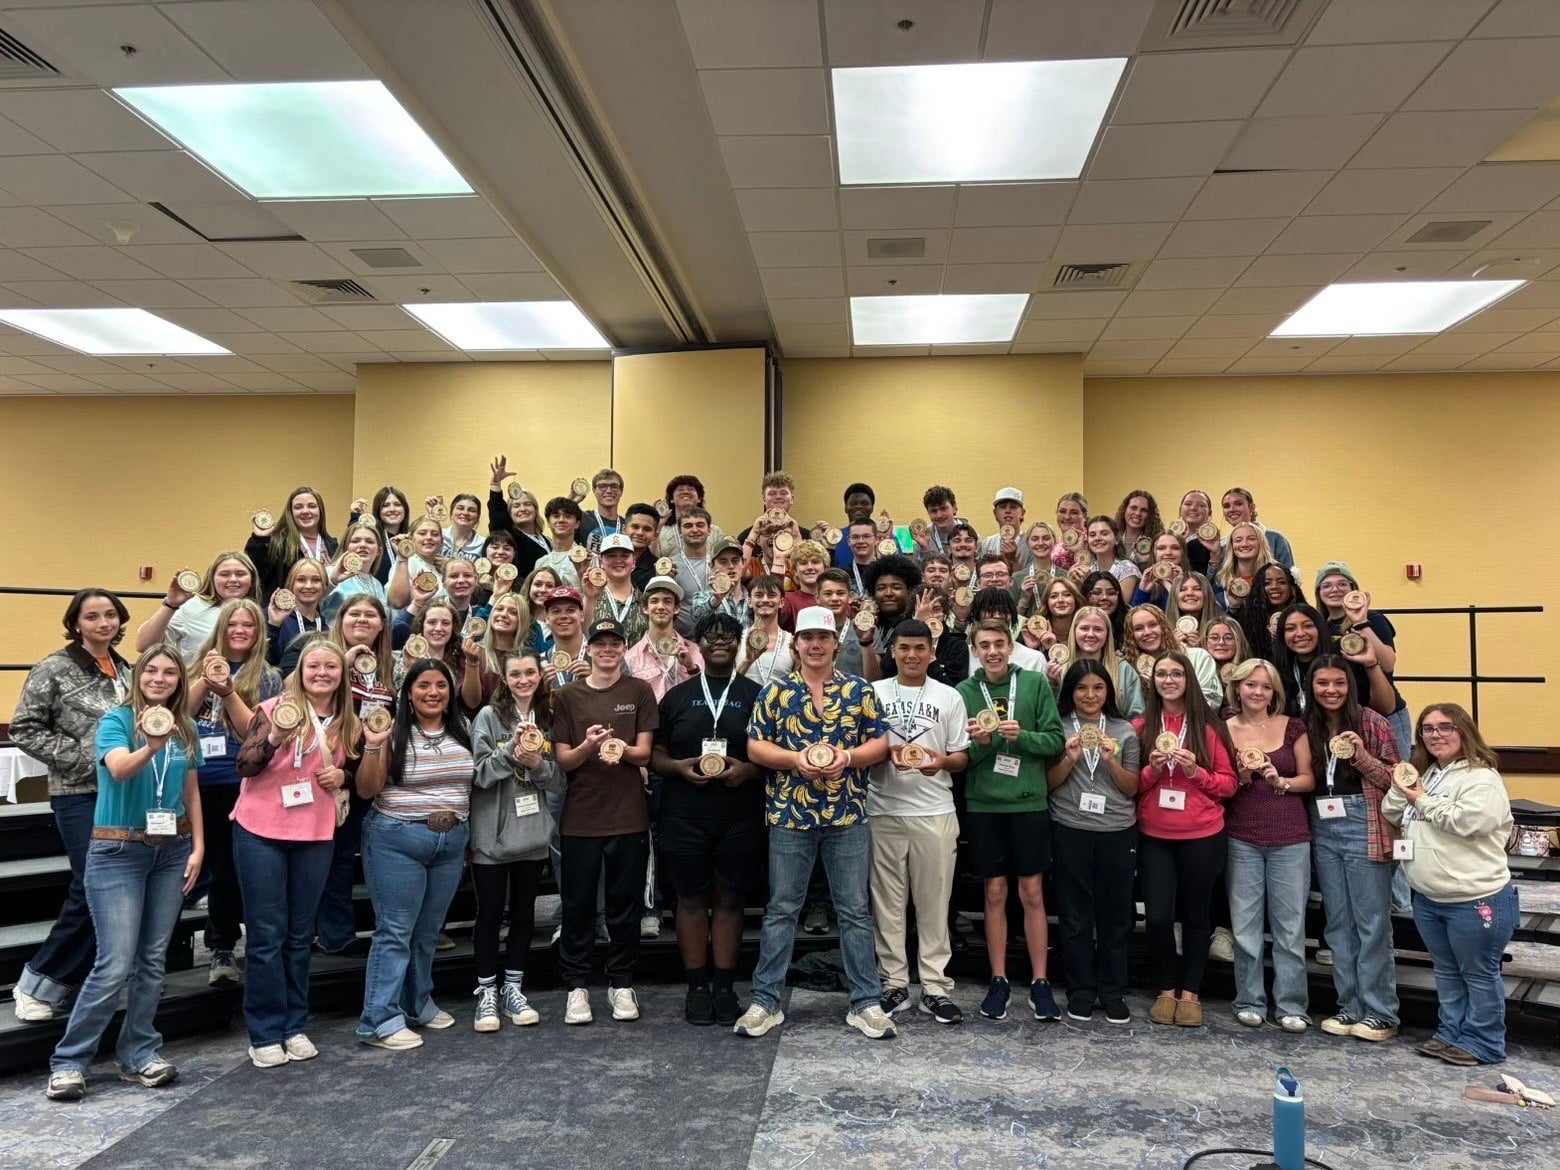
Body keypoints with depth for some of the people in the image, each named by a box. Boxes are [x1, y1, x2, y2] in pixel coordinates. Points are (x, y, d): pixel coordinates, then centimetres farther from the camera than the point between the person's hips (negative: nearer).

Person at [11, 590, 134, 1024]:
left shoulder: (125, 671, 12)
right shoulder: (55, 669, -5)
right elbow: (25, 729, -8)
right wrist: (81, 758, -13)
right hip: (80, 795, -6)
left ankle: (62, 983, 18)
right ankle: (38, 983, 8)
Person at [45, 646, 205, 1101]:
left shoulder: (186, 730, 4)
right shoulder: (116, 721, -10)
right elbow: (119, 769, -30)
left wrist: (198, 846, 4)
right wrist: (150, 748, -50)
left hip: (172, 851, 5)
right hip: (118, 852, -5)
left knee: (152, 961, 9)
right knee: (114, 965, -7)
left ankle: (139, 1055, 20)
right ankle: (68, 1061, 8)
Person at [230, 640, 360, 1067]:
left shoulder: (348, 724, 5)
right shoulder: (274, 708, -8)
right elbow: (243, 767, -14)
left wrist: (342, 776, -4)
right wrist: (274, 738, -31)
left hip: (316, 837, 4)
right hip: (261, 832, -4)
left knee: (300, 935, 12)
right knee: (266, 935, 1)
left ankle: (294, 1027, 23)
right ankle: (265, 1034, 12)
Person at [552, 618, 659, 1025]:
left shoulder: (640, 691, 3)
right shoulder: (566, 696, 4)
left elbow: (645, 753, 0)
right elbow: (562, 760, 0)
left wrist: (622, 749, -22)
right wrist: (588, 747, -21)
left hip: (629, 817, 0)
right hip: (580, 818, 0)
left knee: (626, 903, 7)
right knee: (577, 904, 6)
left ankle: (622, 983, 20)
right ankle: (576, 986, 18)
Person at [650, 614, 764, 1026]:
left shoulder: (756, 695, 7)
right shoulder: (676, 696, 10)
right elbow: (655, 756, 10)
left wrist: (747, 769, -12)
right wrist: (680, 767, -10)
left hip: (740, 816, -1)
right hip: (685, 816, 1)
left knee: (730, 899, 4)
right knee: (691, 898, 5)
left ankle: (725, 988, 14)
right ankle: (697, 987, 15)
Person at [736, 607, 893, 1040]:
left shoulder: (860, 690, 4)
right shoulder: (776, 691, 2)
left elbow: (880, 742, 3)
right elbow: (755, 747, 0)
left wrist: (849, 757, -15)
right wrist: (795, 759, -15)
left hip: (848, 816, 1)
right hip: (789, 815, 0)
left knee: (855, 911, 7)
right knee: (781, 910, 8)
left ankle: (866, 1002, 17)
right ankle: (765, 1001, 17)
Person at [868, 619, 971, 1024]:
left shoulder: (949, 697, 6)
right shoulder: (874, 692, 6)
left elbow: (962, 757, 7)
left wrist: (942, 761, -15)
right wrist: (886, 752, -14)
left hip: (935, 813, 0)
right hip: (884, 811, 0)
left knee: (934, 902, 4)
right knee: (888, 902, 5)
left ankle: (936, 987, 12)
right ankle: (894, 983, 15)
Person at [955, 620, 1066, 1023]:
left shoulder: (1035, 684, -1)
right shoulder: (964, 692, 1)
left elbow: (1055, 740, -2)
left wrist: (1022, 736, -19)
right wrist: (979, 743, -18)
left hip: (1029, 803, -1)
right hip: (983, 805, 1)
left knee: (1032, 893, 7)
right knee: (995, 893, 9)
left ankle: (1040, 982, 17)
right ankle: (999, 981, 19)